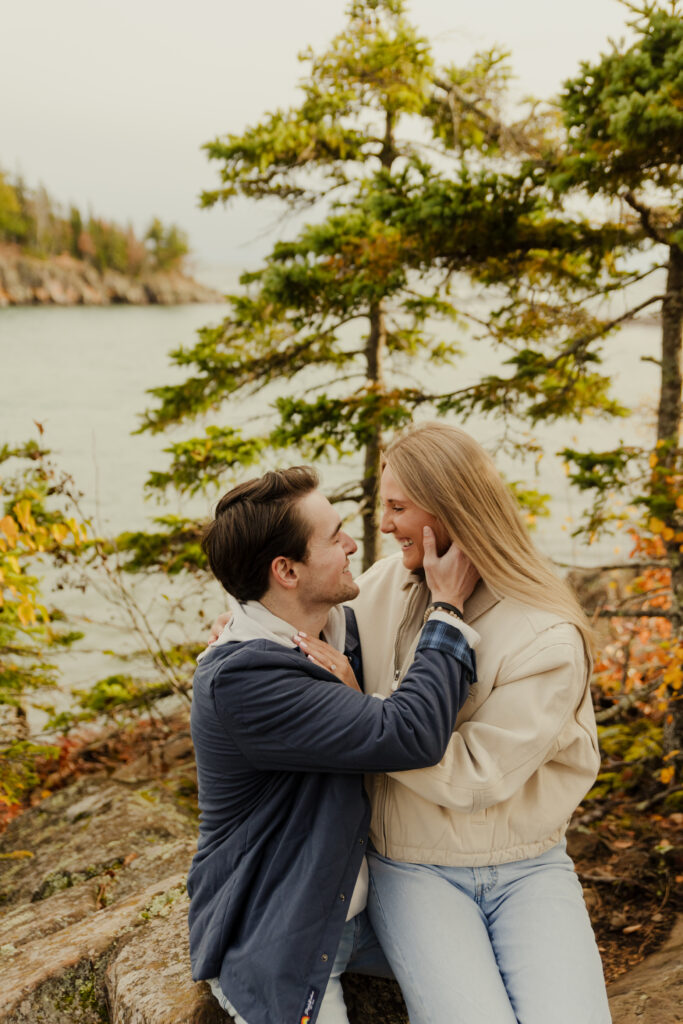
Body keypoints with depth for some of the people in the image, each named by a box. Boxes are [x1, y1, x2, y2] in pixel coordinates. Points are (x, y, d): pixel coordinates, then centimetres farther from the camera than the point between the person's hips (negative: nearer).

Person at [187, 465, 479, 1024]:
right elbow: (411, 736, -35)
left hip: (355, 909, 8)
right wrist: (449, 607, -24)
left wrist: (350, 693, -16)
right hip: (277, 946, -7)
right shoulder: (241, 679, -30)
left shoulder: (341, 629, -2)